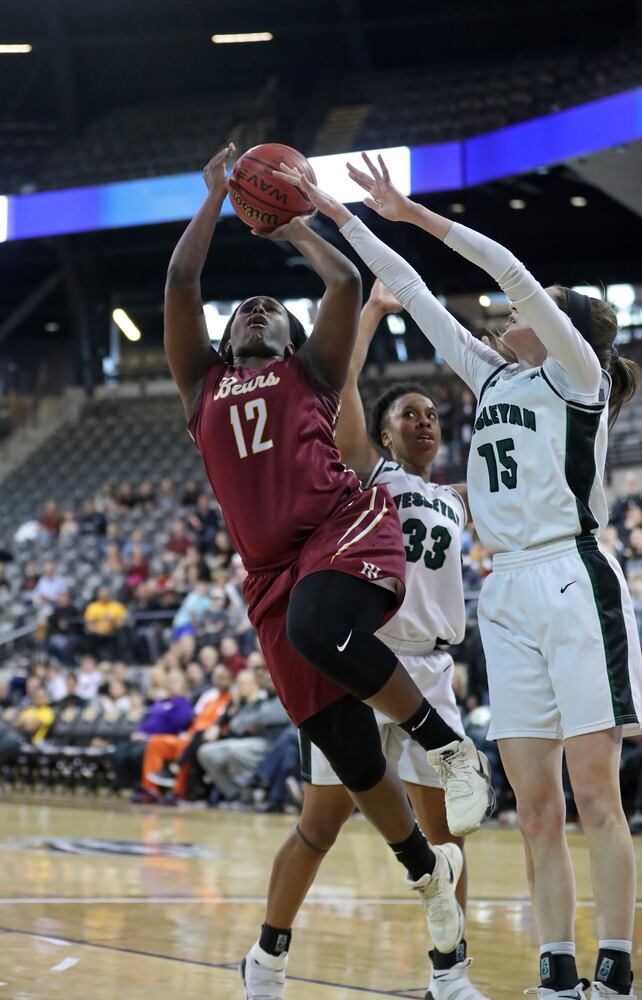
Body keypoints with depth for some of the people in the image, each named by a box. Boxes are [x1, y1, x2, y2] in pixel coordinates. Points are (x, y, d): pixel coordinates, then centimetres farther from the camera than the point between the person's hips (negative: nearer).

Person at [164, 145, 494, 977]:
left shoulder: (310, 370, 17)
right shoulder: (203, 384, 24)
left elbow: (345, 284, 6)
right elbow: (180, 282, 16)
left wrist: (293, 226, 21)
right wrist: (218, 197, 23)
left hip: (346, 530, -4)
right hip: (272, 570, 4)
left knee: (318, 629, -38)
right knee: (346, 749, 2)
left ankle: (442, 737, -17)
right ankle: (426, 868, 22)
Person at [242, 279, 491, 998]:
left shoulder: (456, 505, 17)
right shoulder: (365, 471, 2)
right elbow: (338, 380, -10)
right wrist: (373, 310, -6)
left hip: (429, 670, 5)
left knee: (444, 826, 3)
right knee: (322, 823, -3)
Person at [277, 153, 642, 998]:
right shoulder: (494, 379, 20)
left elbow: (515, 273, -12)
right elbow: (411, 291, 21)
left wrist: (413, 213, -13)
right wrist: (336, 213, 20)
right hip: (509, 594, 7)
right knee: (536, 807, 3)